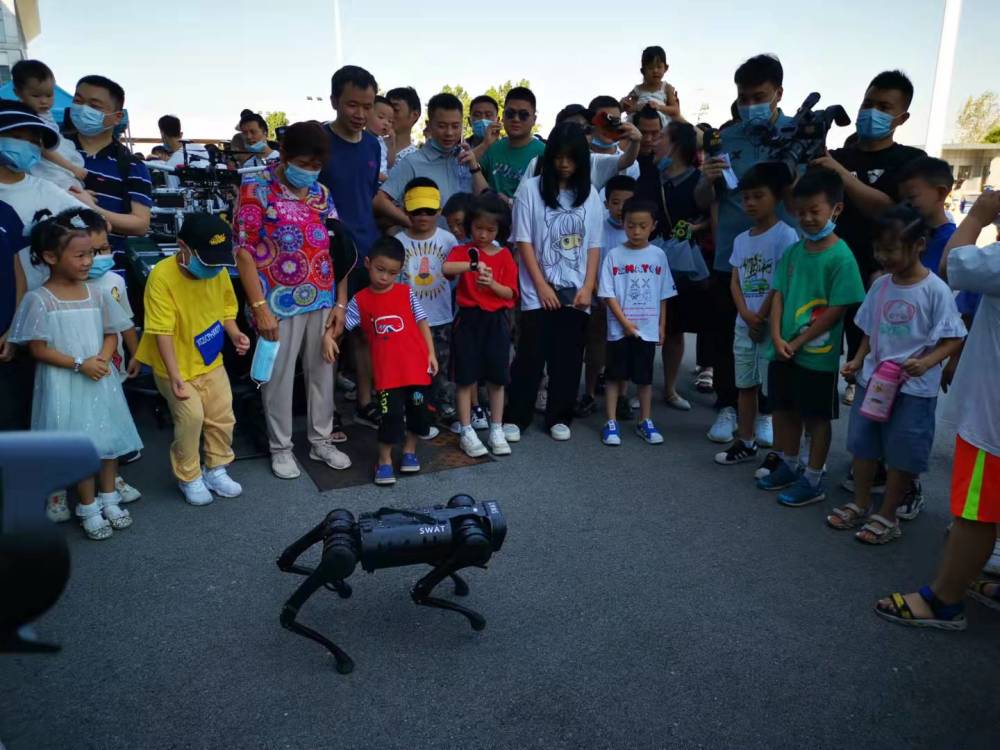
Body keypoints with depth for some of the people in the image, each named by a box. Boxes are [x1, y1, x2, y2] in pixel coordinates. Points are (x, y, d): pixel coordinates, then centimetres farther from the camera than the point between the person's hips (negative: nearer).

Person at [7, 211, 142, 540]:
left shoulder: (96, 294, 2)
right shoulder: (38, 300, -11)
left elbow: (111, 335, 7)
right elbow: (38, 349, -11)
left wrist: (102, 359, -12)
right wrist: (79, 364, -19)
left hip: (100, 380, 4)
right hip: (65, 385, -4)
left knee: (109, 439, 12)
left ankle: (109, 500, 29)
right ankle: (88, 508, 18)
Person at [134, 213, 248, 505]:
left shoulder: (219, 271, -8)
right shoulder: (162, 276, -24)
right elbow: (162, 332, -24)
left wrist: (234, 334, -12)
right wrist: (174, 374, -28)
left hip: (211, 362, 5)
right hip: (175, 366, -5)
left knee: (223, 416, 7)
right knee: (191, 417, -11)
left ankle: (216, 469, 28)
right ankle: (189, 477, 12)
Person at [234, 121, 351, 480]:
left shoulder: (321, 193, 7)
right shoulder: (255, 188, -8)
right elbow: (244, 252, -11)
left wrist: (340, 302, 3)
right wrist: (260, 307, -16)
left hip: (323, 301, 5)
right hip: (280, 302, -5)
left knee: (322, 372, 13)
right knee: (279, 377, 6)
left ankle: (321, 440, 28)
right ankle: (281, 447, 22)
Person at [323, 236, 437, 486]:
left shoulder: (407, 292, 4)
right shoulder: (360, 300, 3)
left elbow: (422, 323, 7)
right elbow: (342, 324, 2)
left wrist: (431, 353, 2)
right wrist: (328, 336, -20)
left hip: (416, 365, 2)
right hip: (387, 370, -2)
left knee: (417, 409, 11)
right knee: (390, 414, -4)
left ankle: (410, 451, 33)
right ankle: (384, 460, 15)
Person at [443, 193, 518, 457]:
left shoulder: (505, 256, 6)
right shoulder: (462, 251, 1)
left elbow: (510, 293, 1)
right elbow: (446, 268, -22)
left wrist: (491, 283, -17)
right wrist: (473, 265, -36)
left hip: (497, 321, 2)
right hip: (468, 319, -2)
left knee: (497, 378, 6)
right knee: (466, 378, 1)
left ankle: (496, 430, 18)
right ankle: (467, 432, 10)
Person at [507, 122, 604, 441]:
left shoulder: (590, 194, 8)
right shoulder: (530, 188, -1)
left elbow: (594, 246, 8)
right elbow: (523, 242, -4)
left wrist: (588, 288, -3)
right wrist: (542, 286, -9)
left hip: (575, 292, 3)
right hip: (538, 292, -3)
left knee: (568, 359, 6)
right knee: (530, 357, -2)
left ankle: (558, 418, 19)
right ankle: (515, 417, 11)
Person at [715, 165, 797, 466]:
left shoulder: (785, 235, -9)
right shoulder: (741, 240, 11)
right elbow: (735, 282, 7)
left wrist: (761, 318, -10)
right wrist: (747, 315, -9)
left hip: (772, 325, -7)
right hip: (744, 325, 7)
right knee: (746, 385, 14)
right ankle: (746, 442, 26)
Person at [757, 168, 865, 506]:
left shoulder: (841, 256, -13)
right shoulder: (793, 251, 4)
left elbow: (836, 310, -16)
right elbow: (778, 295, 4)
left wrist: (798, 343, -15)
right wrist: (777, 338, -8)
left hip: (817, 354, -6)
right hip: (783, 350, 6)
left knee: (817, 417, 7)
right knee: (785, 410, 18)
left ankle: (812, 481, 19)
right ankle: (787, 467, 35)